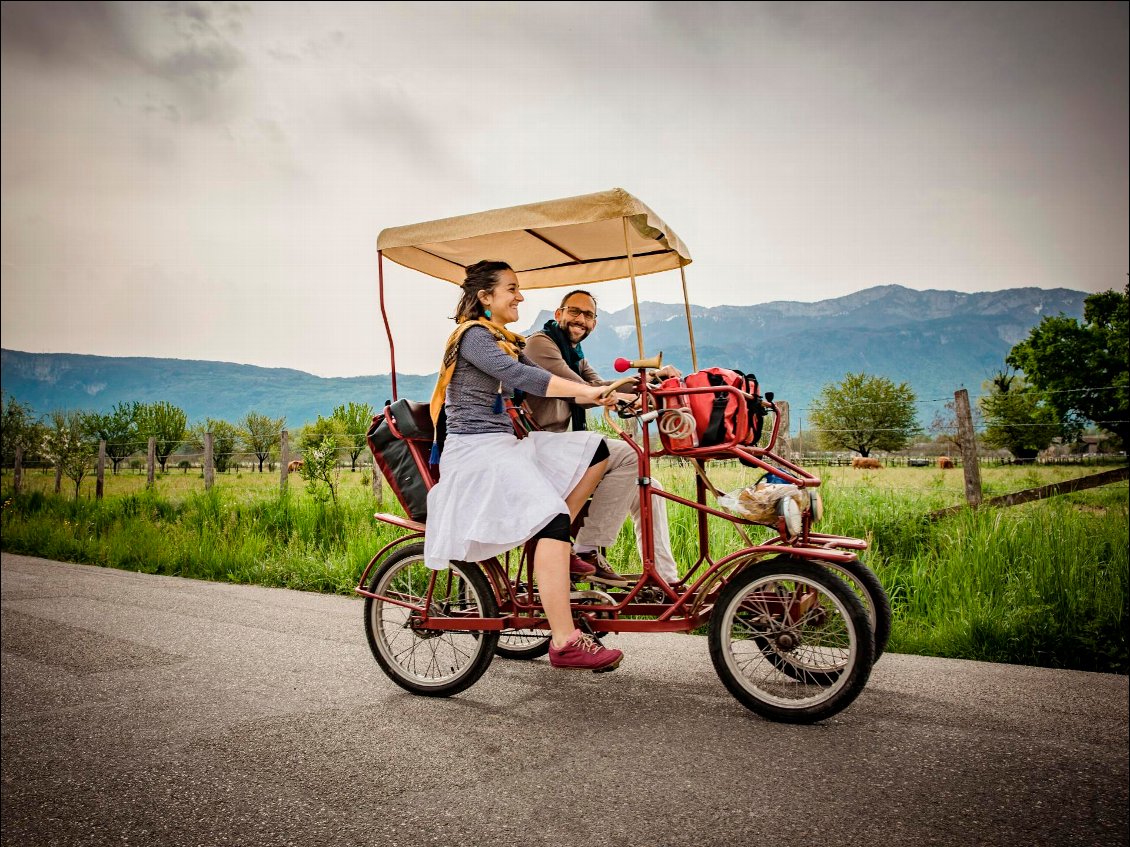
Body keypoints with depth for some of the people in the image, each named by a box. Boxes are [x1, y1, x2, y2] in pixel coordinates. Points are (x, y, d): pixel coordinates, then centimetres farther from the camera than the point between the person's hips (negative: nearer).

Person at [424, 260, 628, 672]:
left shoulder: (507, 342, 20)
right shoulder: (473, 335, -8)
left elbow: (543, 382, 12)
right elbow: (520, 377, -25)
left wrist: (603, 394, 1)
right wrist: (587, 391, -31)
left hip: (505, 445, 9)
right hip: (476, 450, -9)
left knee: (595, 449, -1)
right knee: (550, 518, -26)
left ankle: (552, 544, -1)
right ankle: (564, 642, -27)